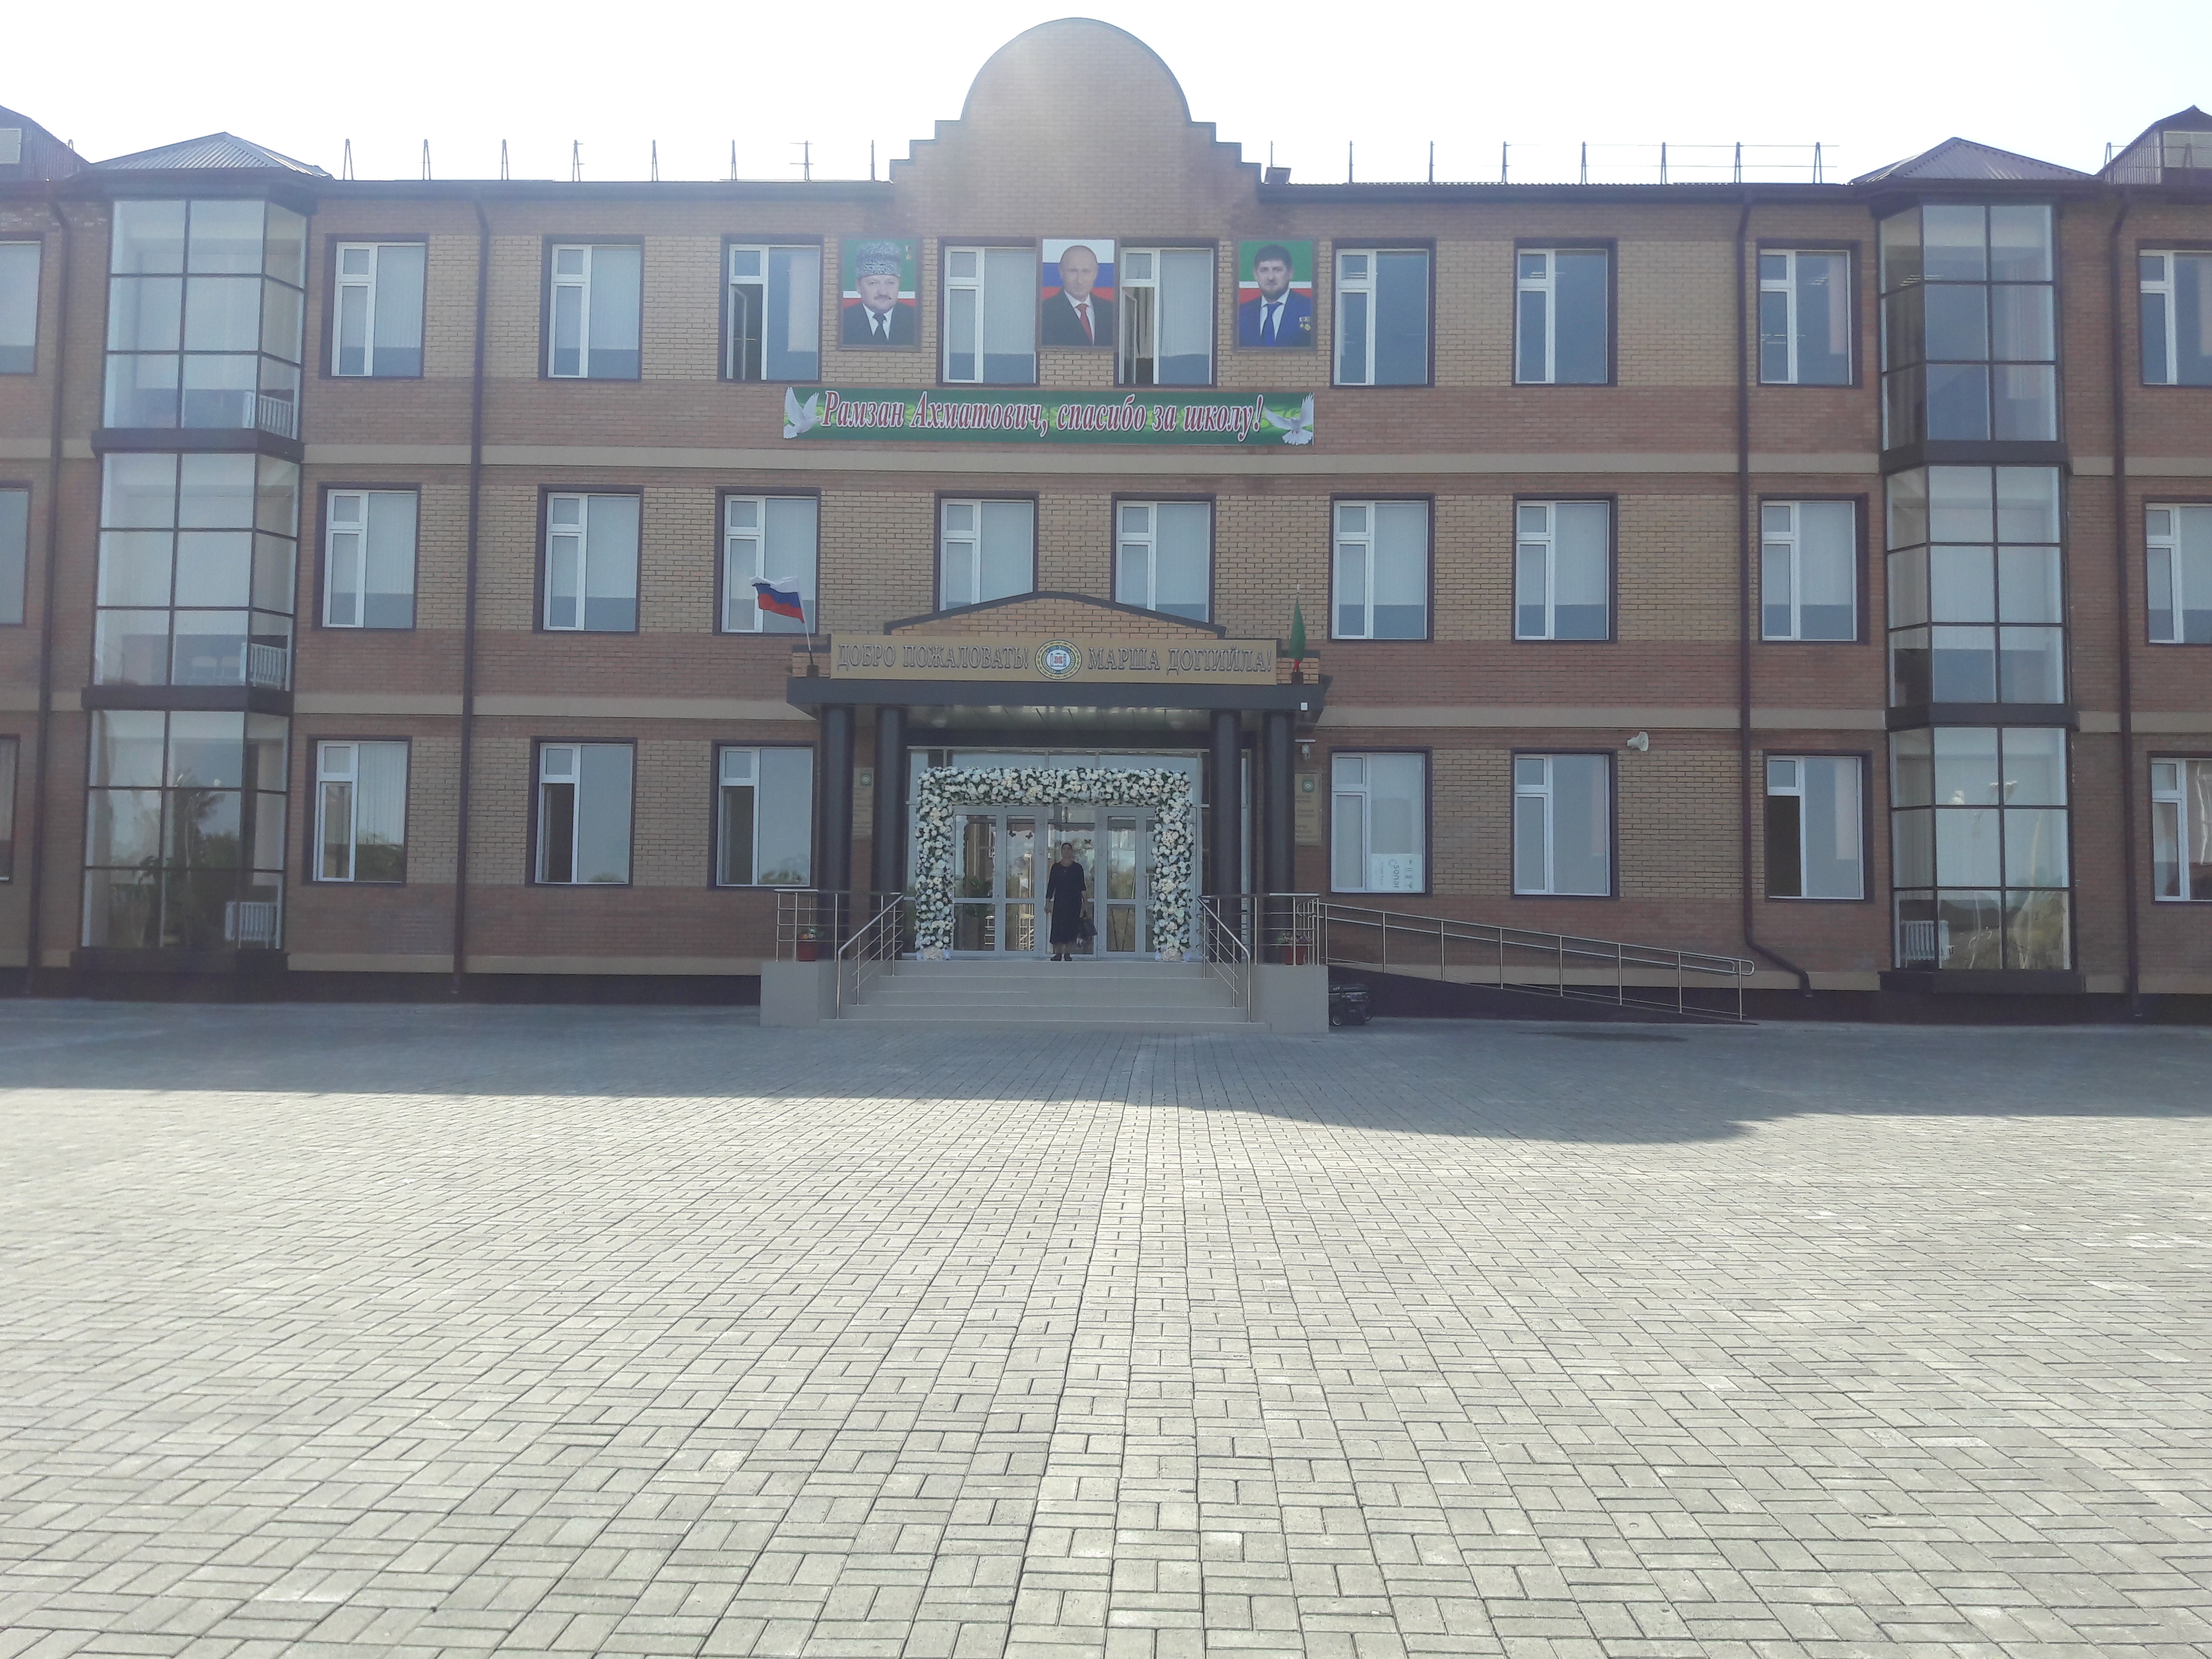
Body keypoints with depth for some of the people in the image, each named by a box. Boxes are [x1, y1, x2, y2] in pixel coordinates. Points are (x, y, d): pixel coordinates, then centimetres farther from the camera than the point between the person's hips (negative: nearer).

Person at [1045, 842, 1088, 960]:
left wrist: (1084, 902, -4)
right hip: (1059, 902, 1)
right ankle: (1058, 953, -1)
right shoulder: (1056, 868, 8)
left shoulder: (1078, 868, 5)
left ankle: (1068, 953, 1)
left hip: (1074, 902, -1)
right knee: (1058, 927, -5)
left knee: (1071, 927, -4)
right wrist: (1048, 901, 3)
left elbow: (1081, 886, 4)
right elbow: (1051, 885, 8)